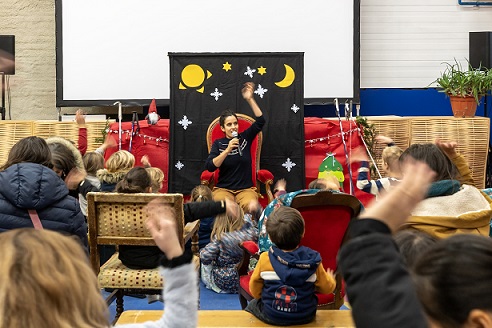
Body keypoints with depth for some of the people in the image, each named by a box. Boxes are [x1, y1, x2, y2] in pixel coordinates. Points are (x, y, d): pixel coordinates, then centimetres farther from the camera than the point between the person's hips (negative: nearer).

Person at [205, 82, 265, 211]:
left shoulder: (245, 137, 8)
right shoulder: (218, 143, 4)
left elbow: (260, 121, -3)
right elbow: (209, 167, -9)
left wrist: (250, 99, -11)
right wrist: (227, 150, -19)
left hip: (246, 189, 1)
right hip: (223, 189, -1)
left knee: (250, 205, -34)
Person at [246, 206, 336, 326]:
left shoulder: (265, 259, -18)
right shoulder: (312, 261, -17)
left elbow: (255, 291, -5)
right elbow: (327, 288, -2)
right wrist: (330, 279, 21)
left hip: (271, 316, -1)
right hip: (305, 317, 1)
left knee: (252, 305, 29)